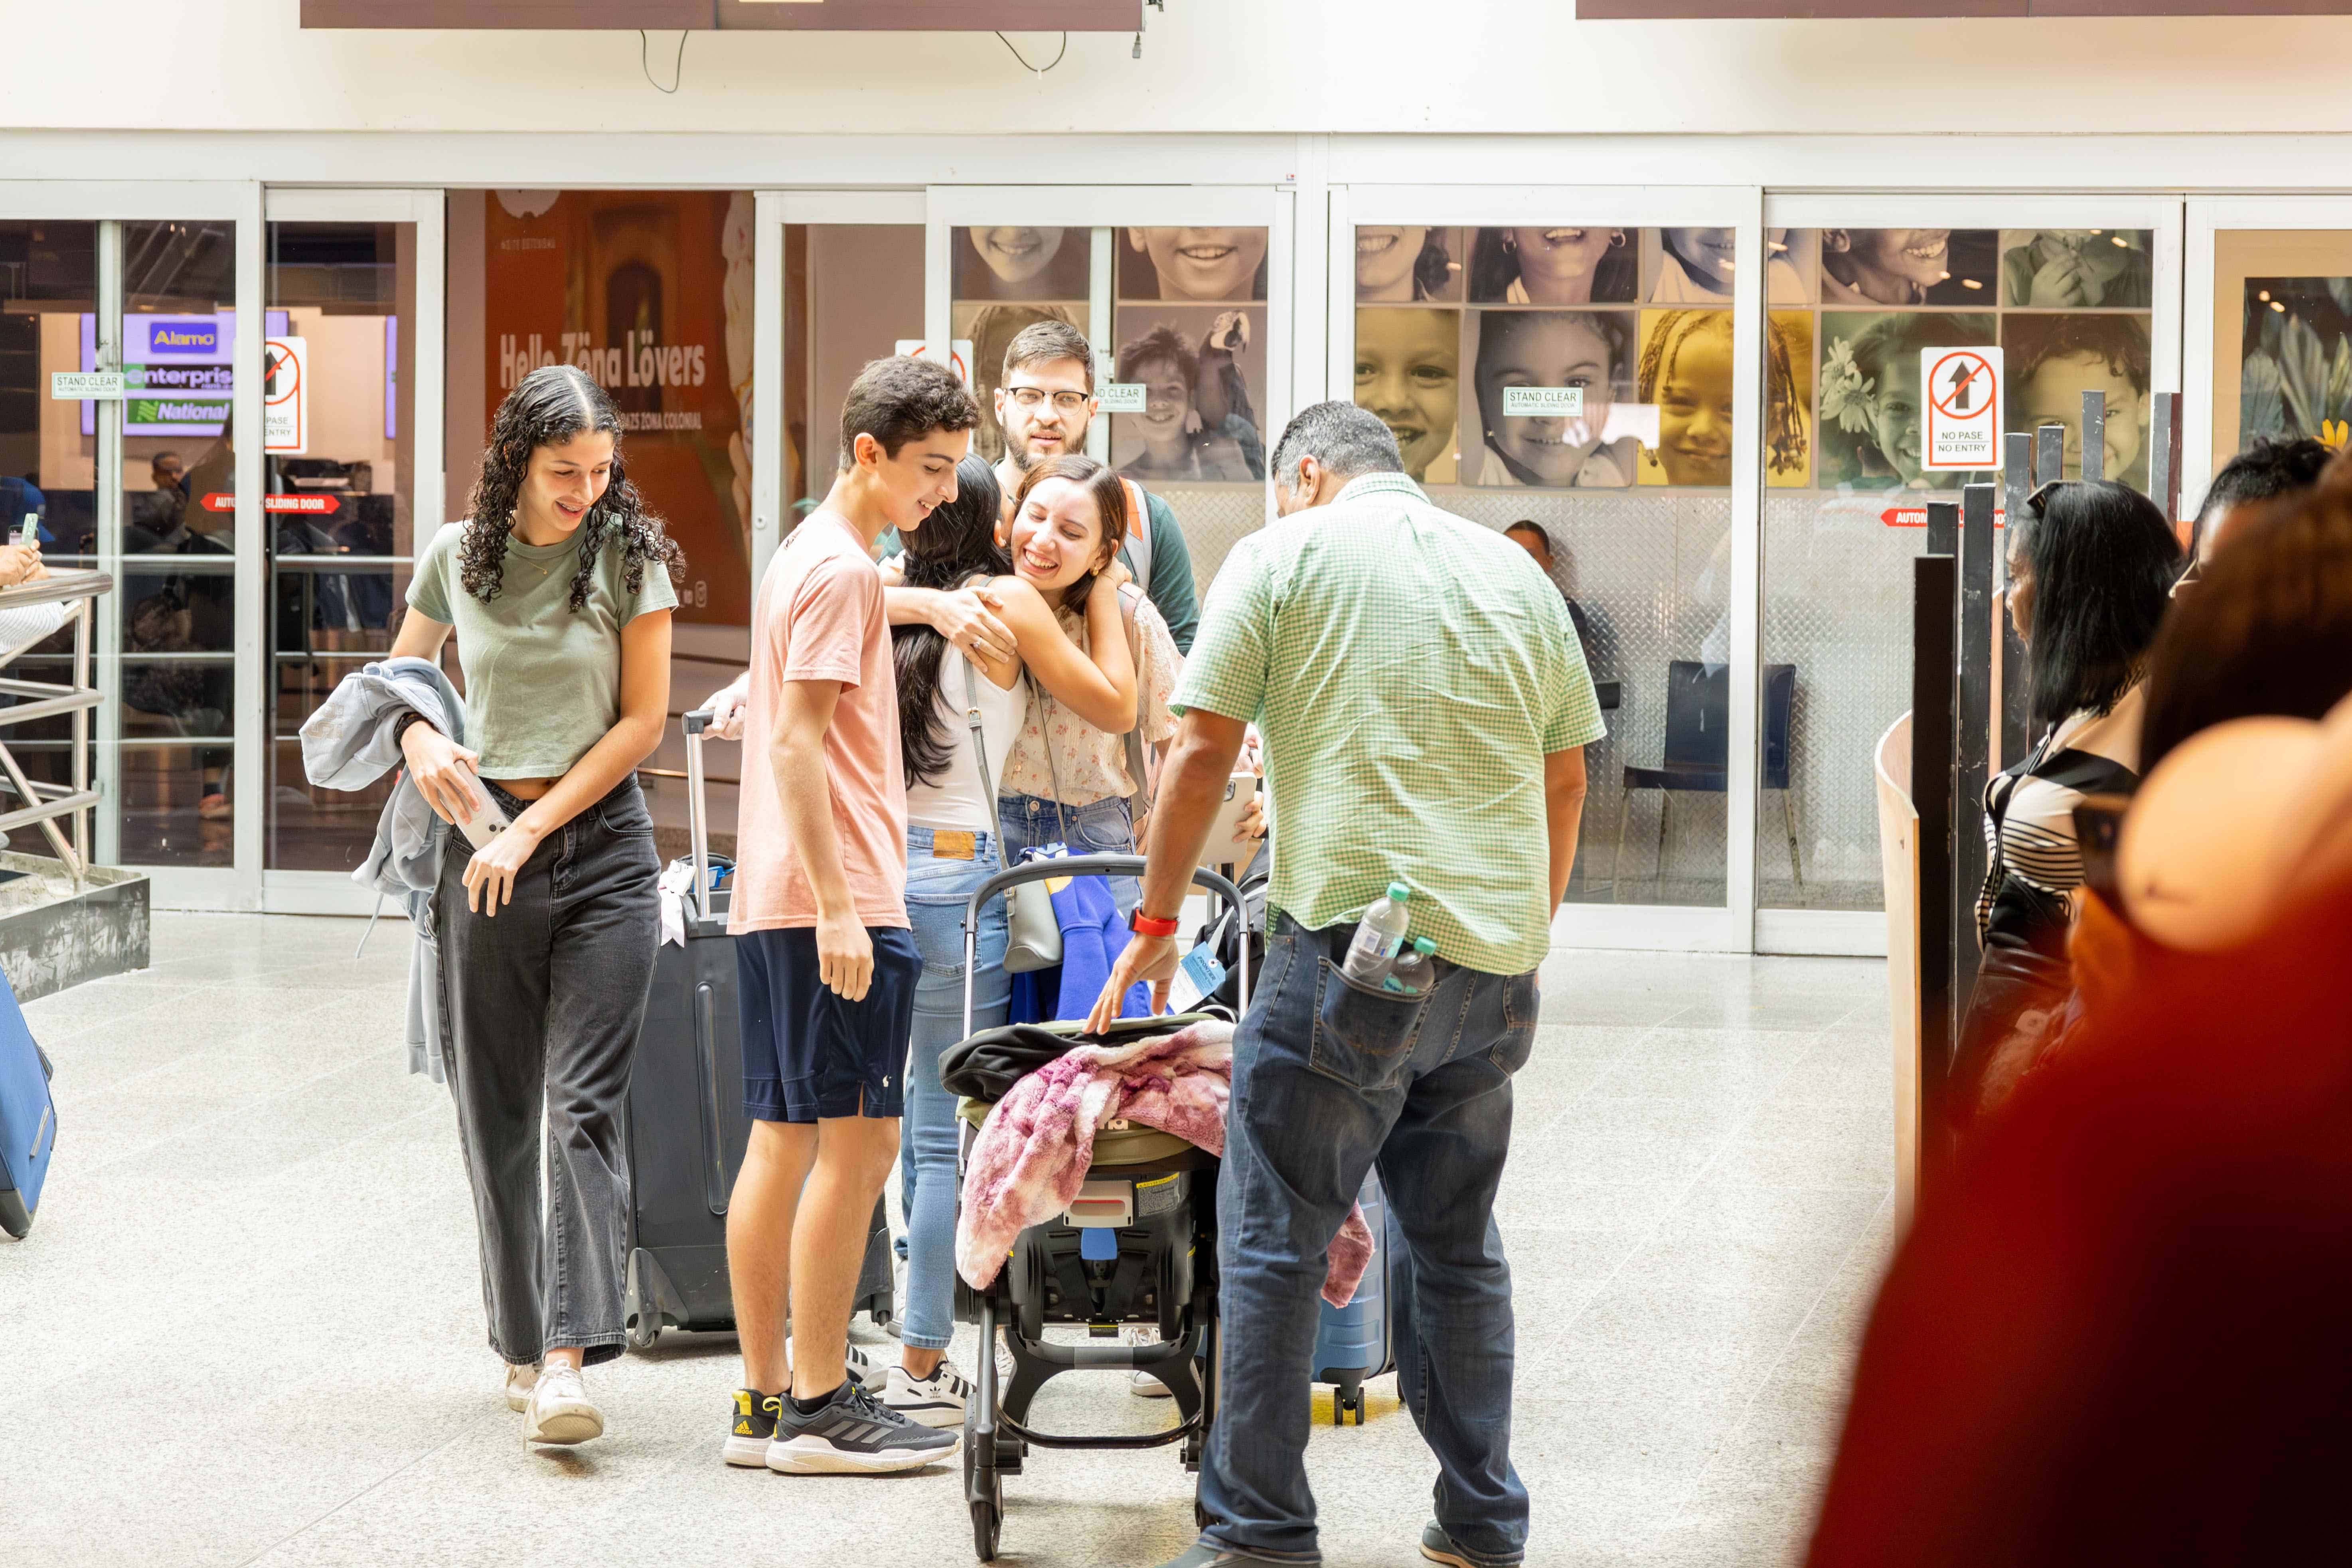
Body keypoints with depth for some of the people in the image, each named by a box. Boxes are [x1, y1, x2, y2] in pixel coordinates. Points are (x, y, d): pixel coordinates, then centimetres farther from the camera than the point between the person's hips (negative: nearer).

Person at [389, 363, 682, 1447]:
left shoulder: (630, 555, -2)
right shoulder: (457, 556, 4)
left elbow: (642, 719, -3)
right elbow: (400, 669, 20)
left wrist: (534, 828, -9)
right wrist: (417, 737, -4)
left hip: (601, 839, -3)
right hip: (484, 844, 3)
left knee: (585, 1103, -12)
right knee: (493, 1108, 6)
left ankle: (568, 1357, -19)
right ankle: (520, 1340, 18)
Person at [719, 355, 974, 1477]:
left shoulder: (806, 555, 20)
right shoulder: (841, 570, -11)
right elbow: (798, 741, -17)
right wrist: (838, 907, -21)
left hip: (773, 901, 10)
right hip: (832, 896, -10)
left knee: (782, 1143, 9)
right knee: (856, 1141, -7)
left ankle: (765, 1401, 11)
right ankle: (819, 1408, -6)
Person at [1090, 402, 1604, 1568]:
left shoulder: (1281, 556, 2)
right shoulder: (1515, 571, 15)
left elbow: (1202, 751, -2)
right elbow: (1566, 778, 18)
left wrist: (1157, 919, 8)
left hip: (1351, 944, -5)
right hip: (1493, 958, 5)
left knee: (1273, 1243, 0)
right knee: (1458, 1244, 15)